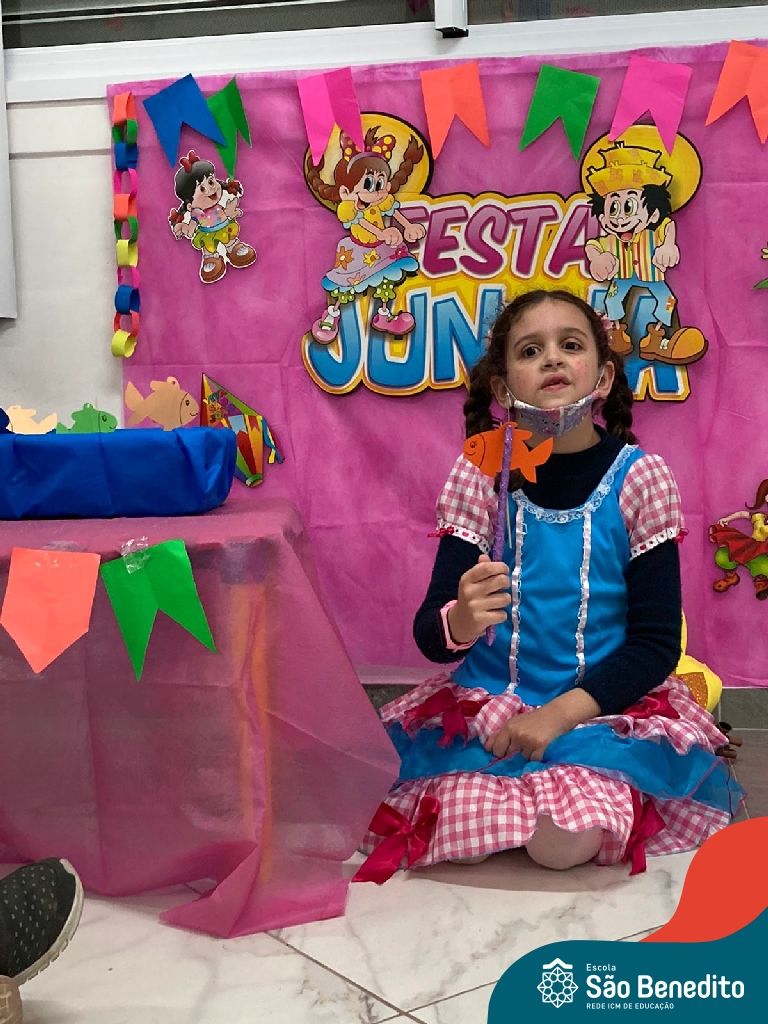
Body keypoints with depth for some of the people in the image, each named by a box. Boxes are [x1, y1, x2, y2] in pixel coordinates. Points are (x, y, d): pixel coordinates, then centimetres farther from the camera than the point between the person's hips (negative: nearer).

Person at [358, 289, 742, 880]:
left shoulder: (638, 478, -7)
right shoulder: (481, 474, -4)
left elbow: (657, 643, -7)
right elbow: (429, 635, -6)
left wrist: (563, 712, -19)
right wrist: (459, 623, -31)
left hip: (604, 705, -1)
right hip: (486, 701, 1)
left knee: (565, 844, -24)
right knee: (469, 834, -22)